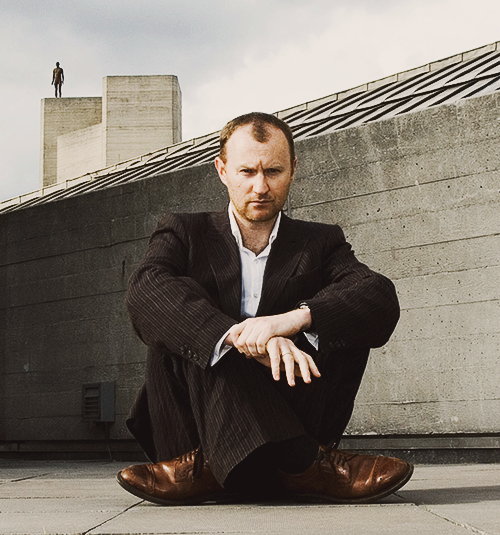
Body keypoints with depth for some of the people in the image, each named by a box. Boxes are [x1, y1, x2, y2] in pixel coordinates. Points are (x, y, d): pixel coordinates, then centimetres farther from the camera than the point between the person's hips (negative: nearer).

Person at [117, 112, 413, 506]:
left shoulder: (320, 243, 11)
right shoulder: (184, 234, 9)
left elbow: (383, 301, -10)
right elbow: (145, 289, -15)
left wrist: (292, 320, -28)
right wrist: (237, 336, -31)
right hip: (198, 424, 0)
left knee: (345, 322, -16)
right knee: (176, 316, -21)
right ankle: (303, 464, -35)